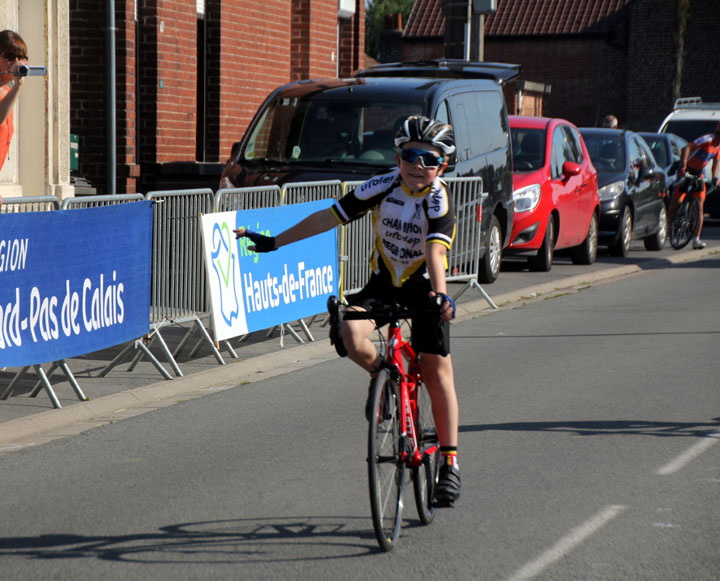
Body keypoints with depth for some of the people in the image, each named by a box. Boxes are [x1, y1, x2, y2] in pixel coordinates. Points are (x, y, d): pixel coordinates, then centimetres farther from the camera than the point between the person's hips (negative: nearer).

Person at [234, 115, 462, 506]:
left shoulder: (438, 201, -21)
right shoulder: (382, 187, -13)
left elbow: (434, 251, -37)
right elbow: (329, 217, -8)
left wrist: (440, 295, -55)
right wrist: (274, 242, -8)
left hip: (423, 286, -2)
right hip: (383, 280, 3)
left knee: (437, 372, -4)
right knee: (351, 335, -26)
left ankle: (449, 461, 7)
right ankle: (382, 377, 8)